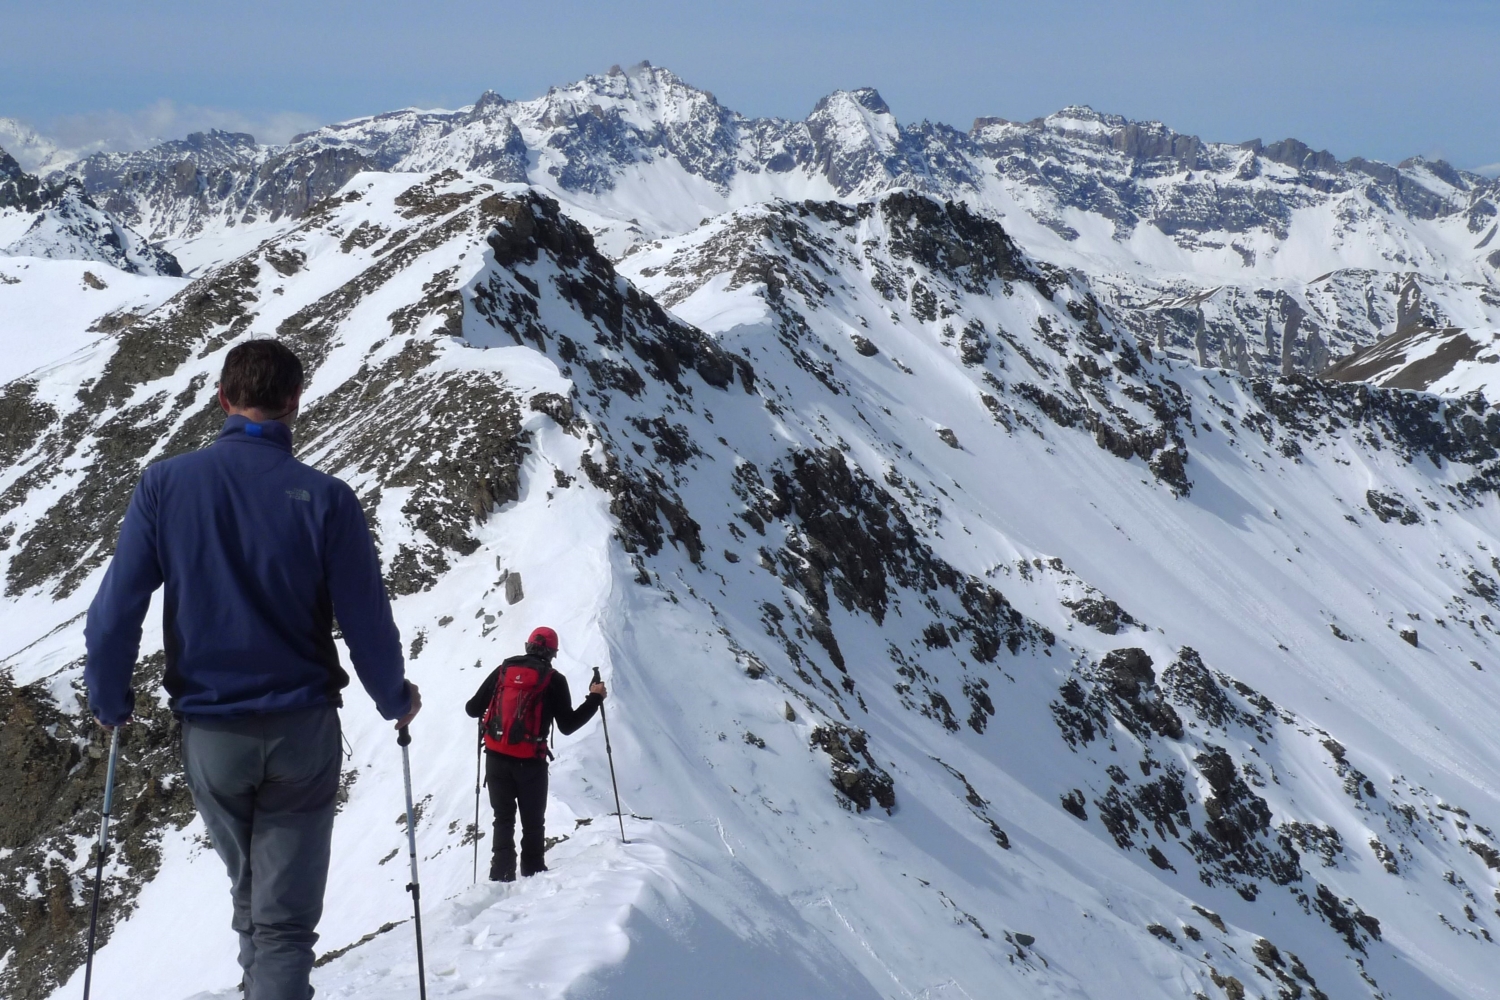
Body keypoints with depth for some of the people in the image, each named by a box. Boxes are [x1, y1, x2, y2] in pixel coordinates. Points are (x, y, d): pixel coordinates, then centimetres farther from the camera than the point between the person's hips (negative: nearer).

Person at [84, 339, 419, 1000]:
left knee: (249, 892, 26)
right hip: (302, 732, -2)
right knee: (284, 919, 1)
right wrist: (396, 701, 13)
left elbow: (115, 612, -7)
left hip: (208, 733, 2)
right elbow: (367, 623, -7)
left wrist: (110, 704, 11)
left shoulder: (164, 484, -7)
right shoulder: (324, 498, -11)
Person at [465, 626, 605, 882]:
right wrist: (595, 698, 5)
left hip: (497, 757, 3)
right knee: (533, 822, 12)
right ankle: (533, 874, 12)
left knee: (503, 818, 13)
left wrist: (488, 699, 29)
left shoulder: (503, 671, 5)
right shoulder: (553, 680, -4)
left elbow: (472, 710, 6)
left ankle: (502, 875, 3)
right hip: (530, 761, -3)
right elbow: (567, 725, -5)